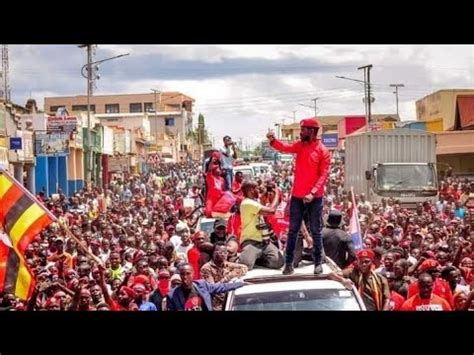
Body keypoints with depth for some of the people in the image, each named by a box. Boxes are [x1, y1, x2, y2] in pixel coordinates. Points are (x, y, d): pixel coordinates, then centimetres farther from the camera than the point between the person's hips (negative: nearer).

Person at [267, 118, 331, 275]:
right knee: (293, 230, 5)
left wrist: (313, 193, -21)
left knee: (316, 231, 5)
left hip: (315, 197, -4)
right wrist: (273, 141, -32)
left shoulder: (323, 151, -6)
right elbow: (285, 148, -12)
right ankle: (289, 263, 10)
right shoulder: (300, 145, 7)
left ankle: (318, 263, 13)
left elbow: (324, 175, -11)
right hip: (297, 196, 4)